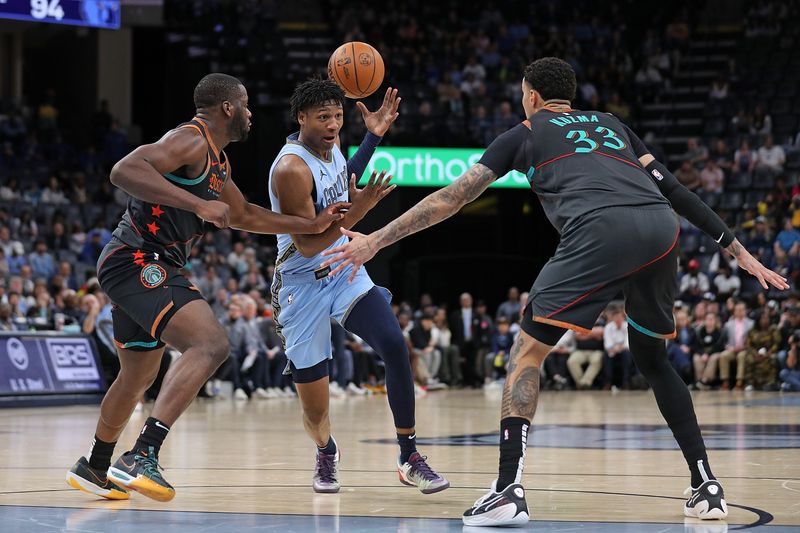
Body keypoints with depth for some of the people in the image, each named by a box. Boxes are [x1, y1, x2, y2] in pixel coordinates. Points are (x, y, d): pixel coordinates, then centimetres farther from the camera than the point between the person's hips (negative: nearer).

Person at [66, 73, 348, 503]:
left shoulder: (218, 162, 19)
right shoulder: (190, 141, -13)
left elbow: (243, 215, 33)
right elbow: (124, 171, -28)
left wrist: (313, 225, 30)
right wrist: (199, 205, -32)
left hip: (140, 271, 11)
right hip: (138, 262, -11)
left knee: (140, 376, 25)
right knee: (211, 344, -25)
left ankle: (93, 467, 42)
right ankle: (142, 458, -33)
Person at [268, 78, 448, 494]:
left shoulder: (329, 144, 1)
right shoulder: (291, 169, -24)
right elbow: (307, 246, -24)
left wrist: (373, 136, 14)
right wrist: (356, 212, -34)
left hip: (345, 273, 6)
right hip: (302, 285, -6)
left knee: (394, 346, -21)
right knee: (316, 413, -1)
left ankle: (409, 458, -11)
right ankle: (326, 455, 36)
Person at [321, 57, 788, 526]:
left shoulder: (525, 133, 26)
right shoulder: (611, 125, 36)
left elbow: (453, 197, 23)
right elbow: (673, 188, 28)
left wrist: (377, 240, 27)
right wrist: (738, 251, 29)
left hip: (601, 229, -5)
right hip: (662, 228, 5)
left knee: (528, 351, 5)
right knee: (653, 360, 25)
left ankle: (509, 491, -11)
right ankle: (707, 486, 19)